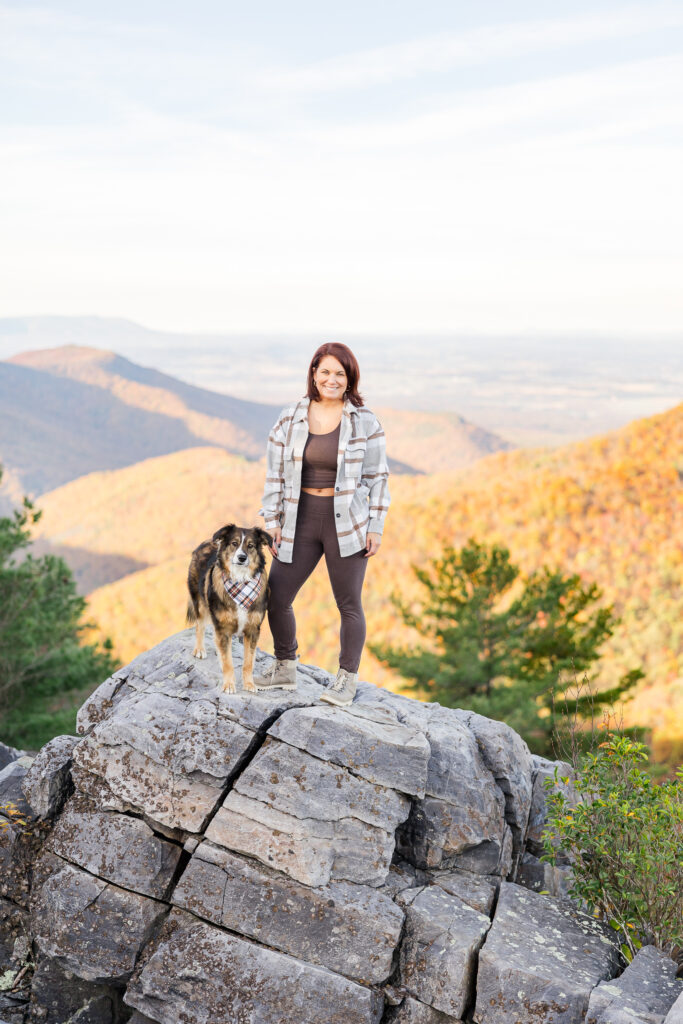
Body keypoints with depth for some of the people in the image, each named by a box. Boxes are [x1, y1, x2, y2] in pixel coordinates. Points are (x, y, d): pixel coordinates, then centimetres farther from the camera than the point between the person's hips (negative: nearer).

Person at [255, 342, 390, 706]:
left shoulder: (365, 422, -3)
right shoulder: (290, 418, 3)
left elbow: (377, 476, -1)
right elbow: (275, 472, 7)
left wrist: (375, 528, -4)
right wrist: (272, 521, 2)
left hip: (347, 524, -3)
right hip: (300, 522, 3)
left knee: (349, 605, 3)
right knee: (275, 599, 4)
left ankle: (347, 680, 19)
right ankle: (285, 669, 25)